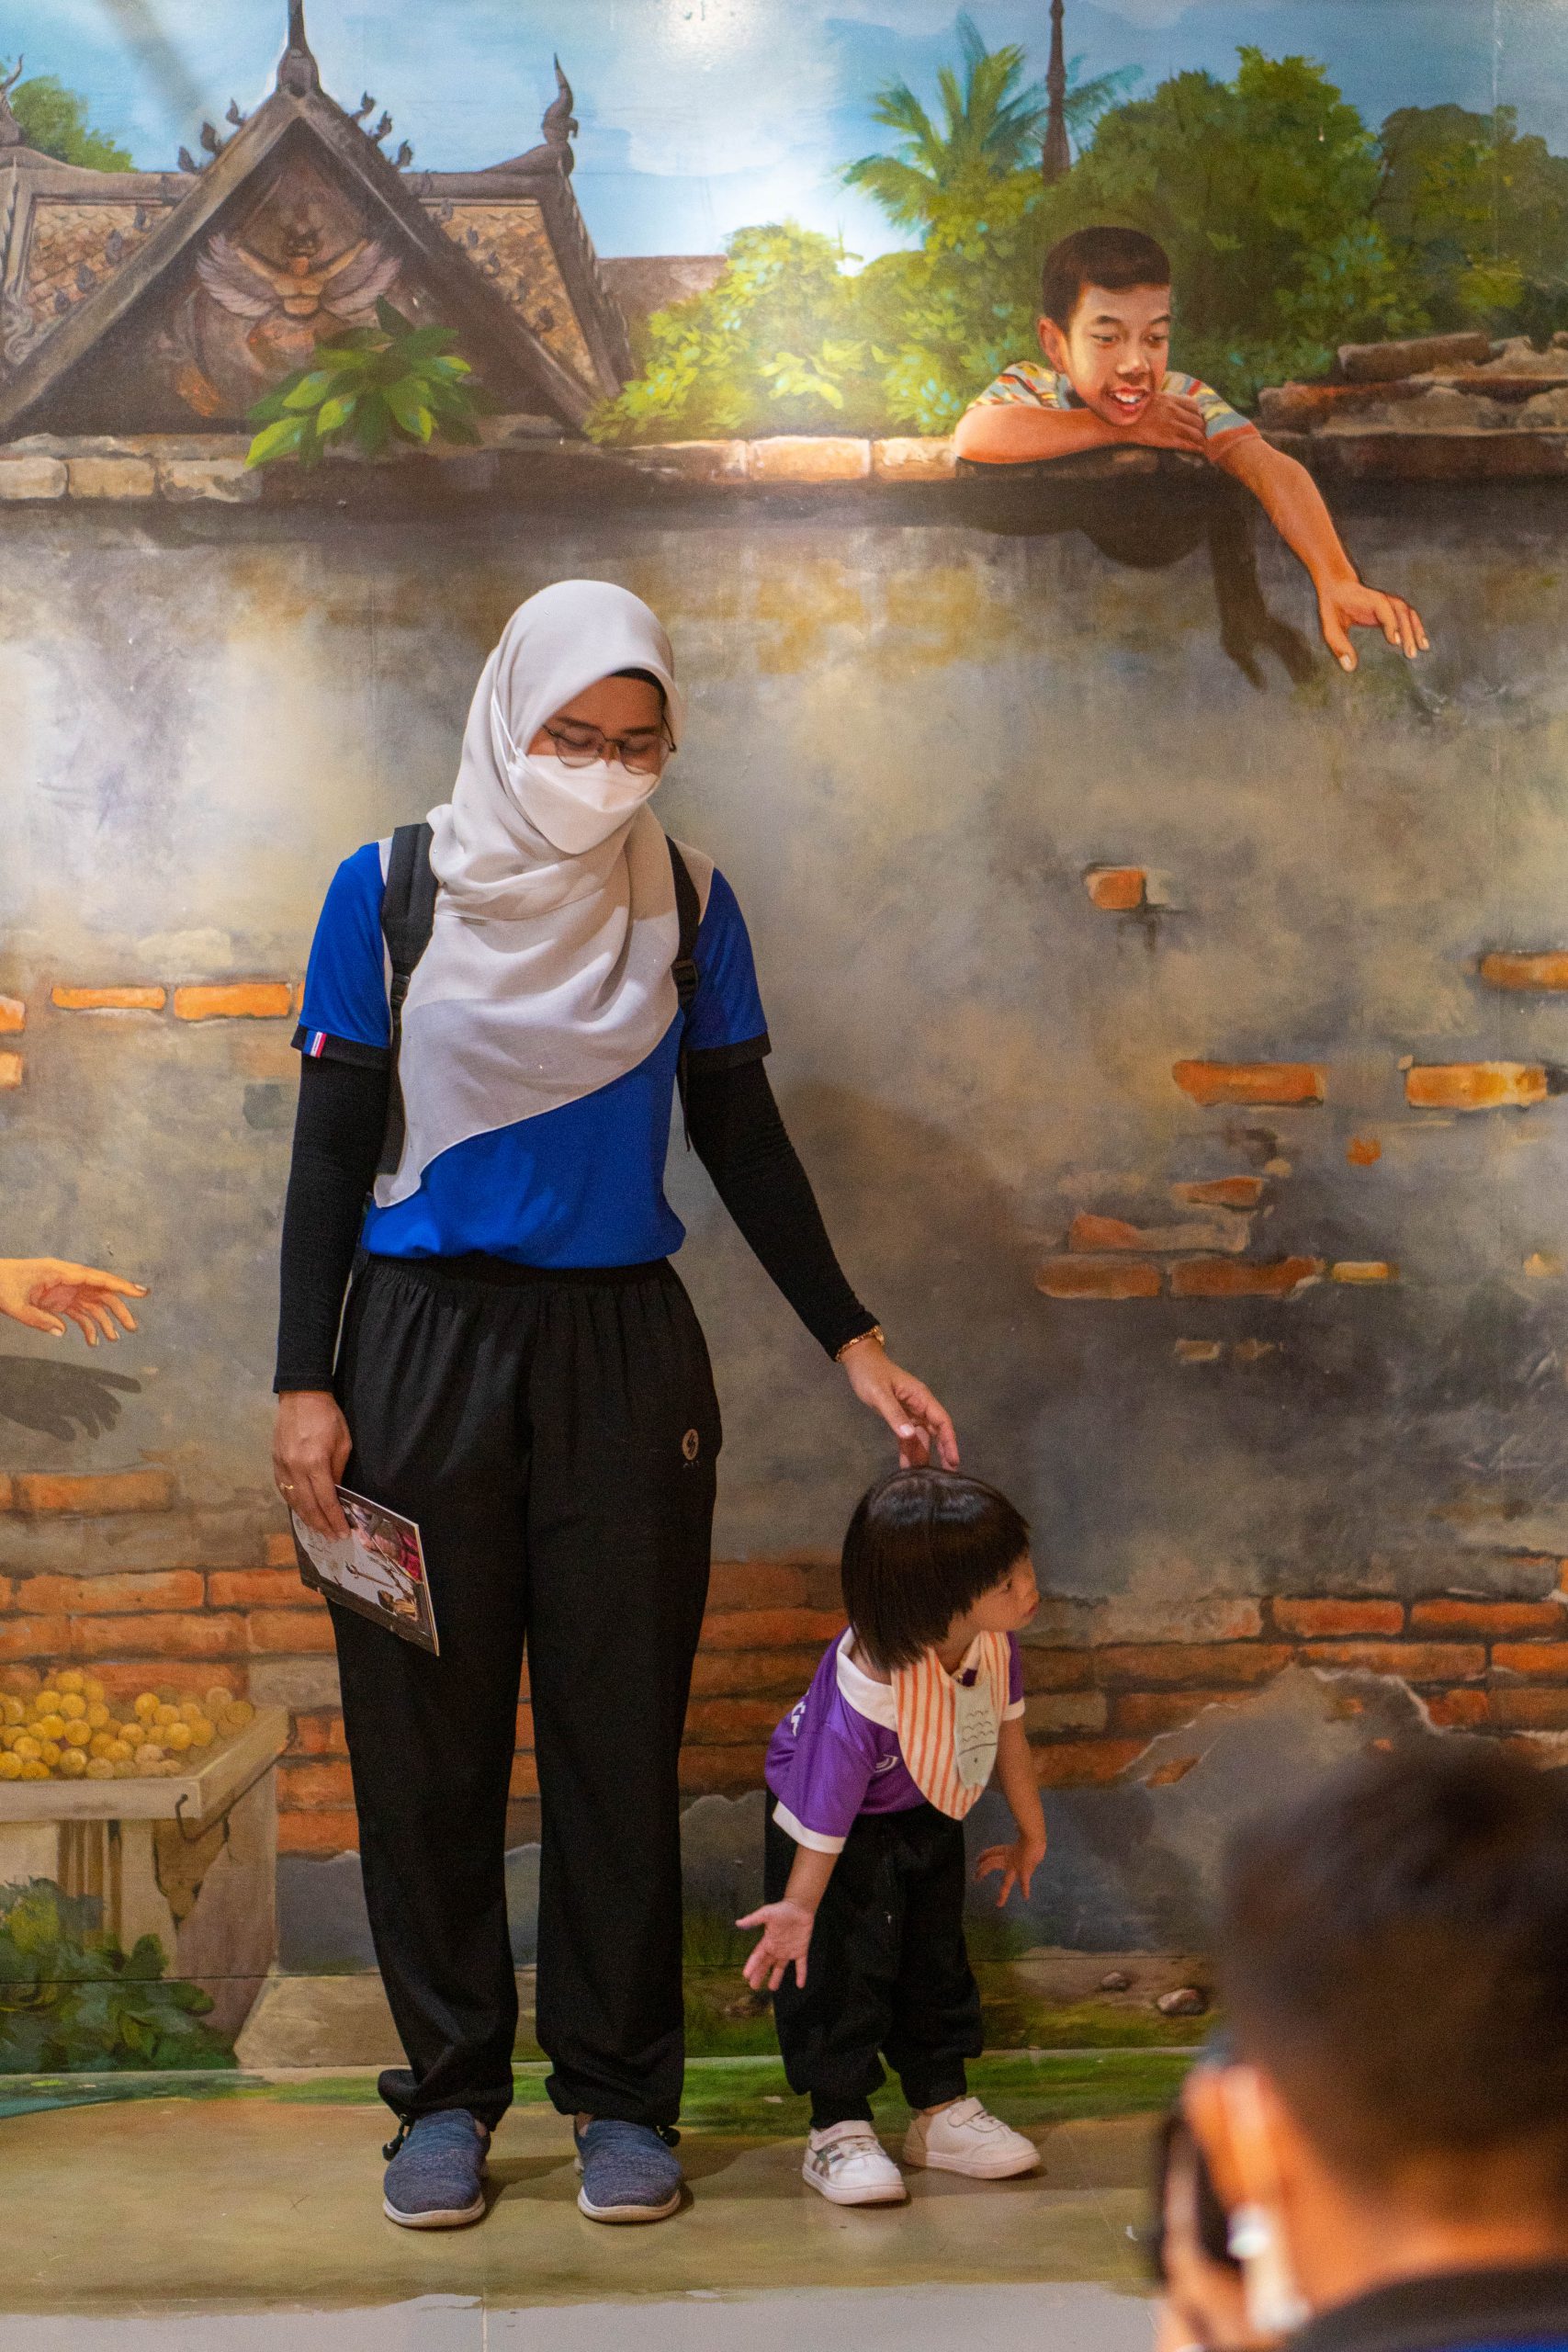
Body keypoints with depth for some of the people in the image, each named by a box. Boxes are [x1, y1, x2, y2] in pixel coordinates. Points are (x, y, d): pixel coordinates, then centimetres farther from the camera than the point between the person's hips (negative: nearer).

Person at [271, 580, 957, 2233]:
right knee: (428, 1728, 3)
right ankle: (448, 2088, 15)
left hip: (623, 1352, 1)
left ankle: (621, 2093, 14)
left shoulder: (683, 904, 4)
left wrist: (855, 1348, 2)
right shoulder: (389, 893, -1)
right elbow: (333, 1147, 0)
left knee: (621, 1725, 3)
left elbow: (741, 1139, 8)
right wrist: (307, 1385, -5)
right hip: (425, 1349, -1)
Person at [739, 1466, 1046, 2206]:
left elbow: (1007, 1728, -1)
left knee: (936, 1958, 12)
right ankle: (838, 2130, 5)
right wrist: (799, 1907, -23)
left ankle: (942, 2111, 24)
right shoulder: (863, 1698, -42)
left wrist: (1030, 1833, 10)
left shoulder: (992, 1641, -22)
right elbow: (824, 1816, -32)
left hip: (925, 1818, 6)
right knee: (841, 1962, -8)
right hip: (849, 1835, -6)